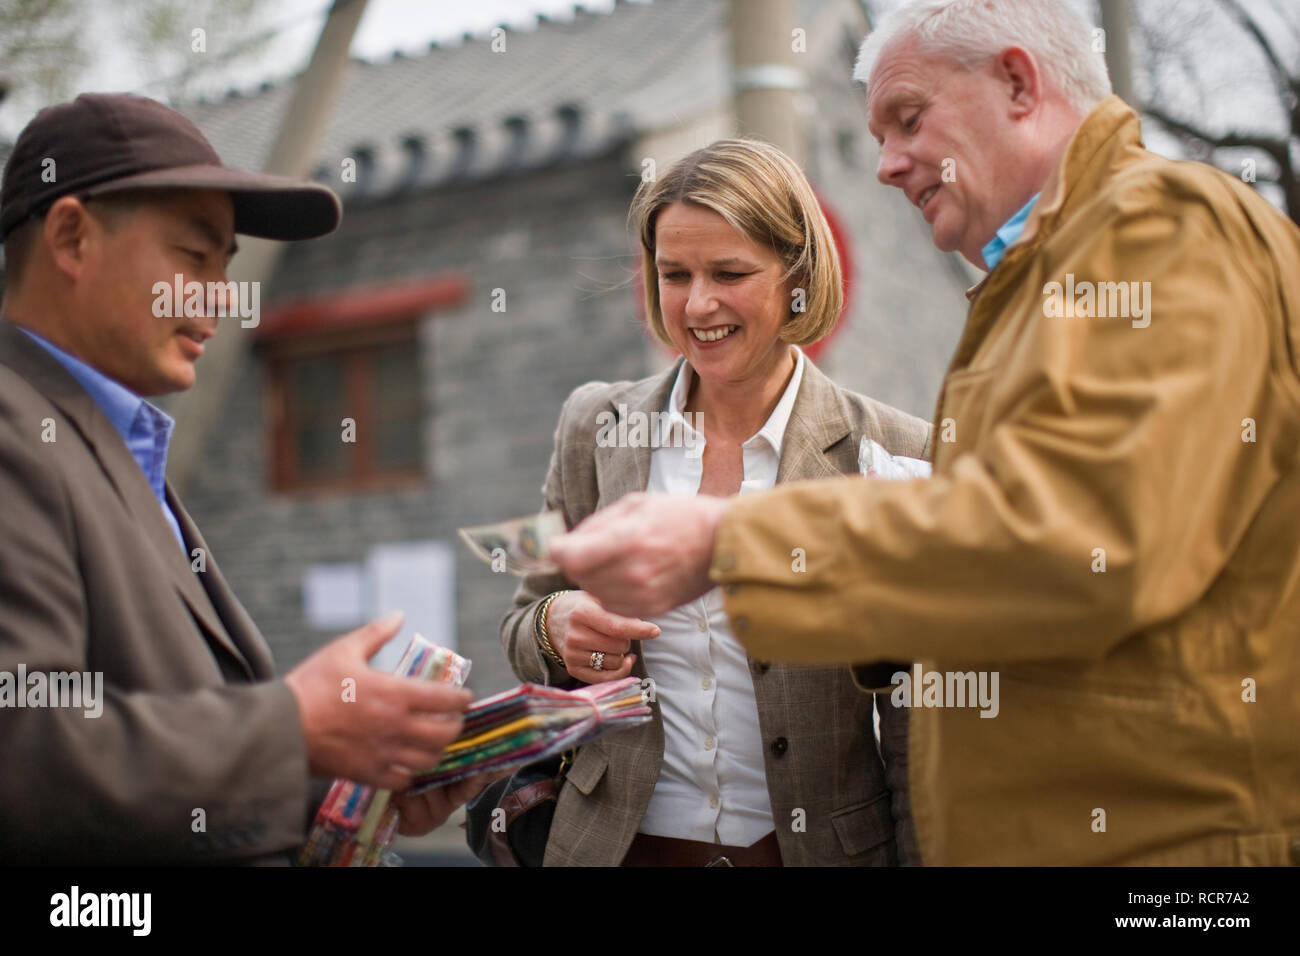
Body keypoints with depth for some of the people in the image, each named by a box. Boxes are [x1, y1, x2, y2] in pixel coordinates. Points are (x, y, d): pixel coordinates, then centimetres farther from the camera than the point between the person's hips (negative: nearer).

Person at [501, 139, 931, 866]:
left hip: (814, 845, -2)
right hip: (619, 841, 3)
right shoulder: (596, 427, -1)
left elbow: (918, 738, -7)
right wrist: (556, 628, -14)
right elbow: (524, 634, 7)